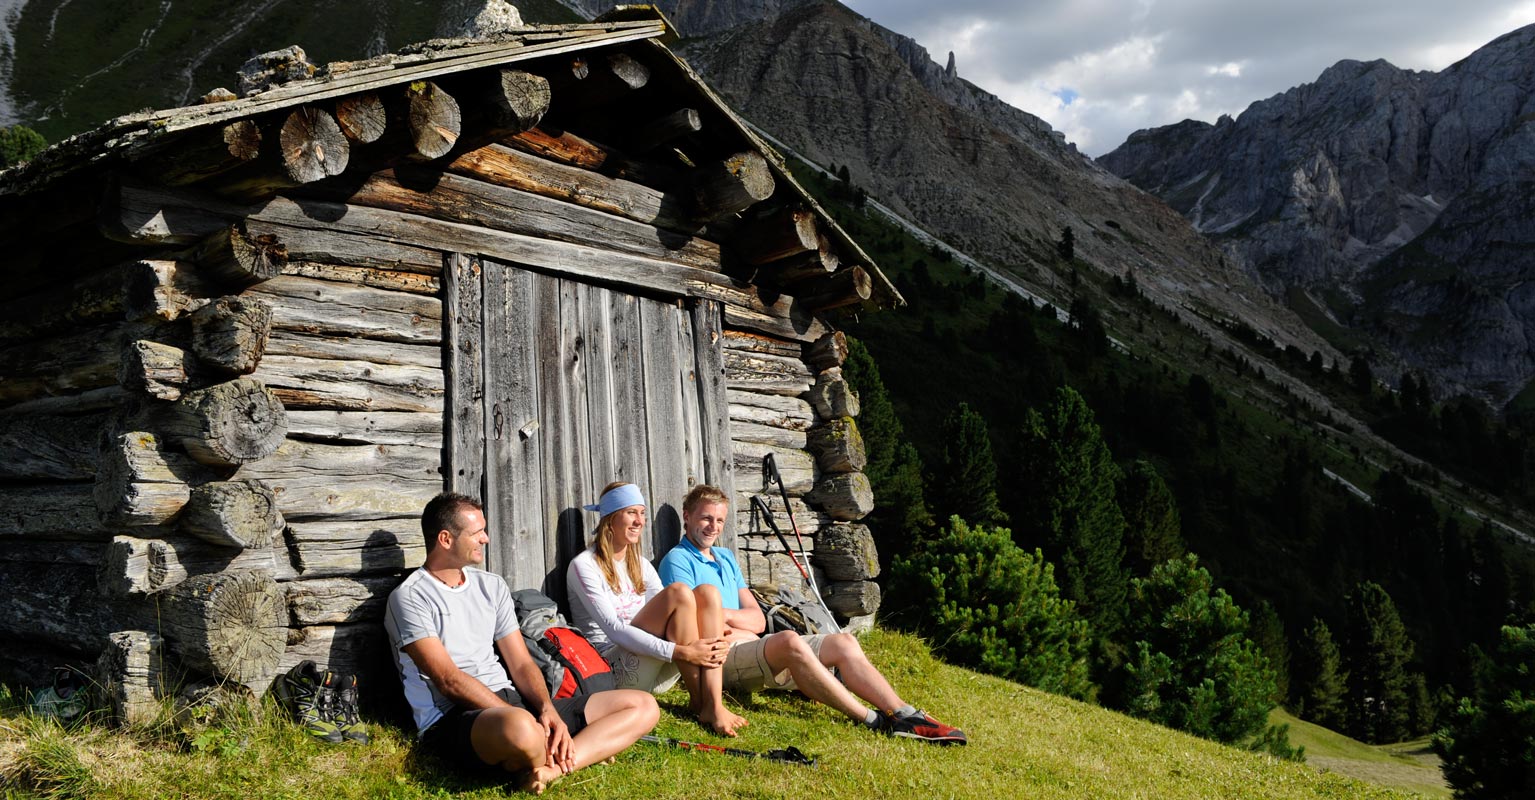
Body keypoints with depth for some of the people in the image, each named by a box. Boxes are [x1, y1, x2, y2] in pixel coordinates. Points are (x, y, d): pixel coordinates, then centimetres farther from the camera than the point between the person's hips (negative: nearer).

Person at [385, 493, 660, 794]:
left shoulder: (492, 585, 17)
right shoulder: (409, 598, -4)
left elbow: (521, 664, 12)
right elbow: (449, 680, -14)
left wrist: (546, 709, -9)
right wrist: (521, 720, -20)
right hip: (453, 719, -8)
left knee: (643, 706, -3)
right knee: (521, 729, -45)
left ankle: (550, 767, -24)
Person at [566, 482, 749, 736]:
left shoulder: (640, 564, 17)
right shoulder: (584, 566, -7)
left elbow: (668, 615, 9)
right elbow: (614, 630, -18)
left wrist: (712, 643, -13)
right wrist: (681, 652, -28)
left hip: (658, 673, 7)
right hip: (613, 667, -7)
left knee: (708, 593, -15)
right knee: (679, 592, -25)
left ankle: (715, 705, -27)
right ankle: (699, 703, -18)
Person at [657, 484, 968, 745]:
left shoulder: (726, 558, 24)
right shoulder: (678, 560, -1)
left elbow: (758, 621, 15)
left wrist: (723, 615, -4)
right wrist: (739, 619, -3)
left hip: (756, 649, 9)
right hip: (723, 656, -9)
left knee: (844, 643, -6)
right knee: (789, 641, -35)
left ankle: (906, 716, -17)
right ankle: (876, 721, -32)